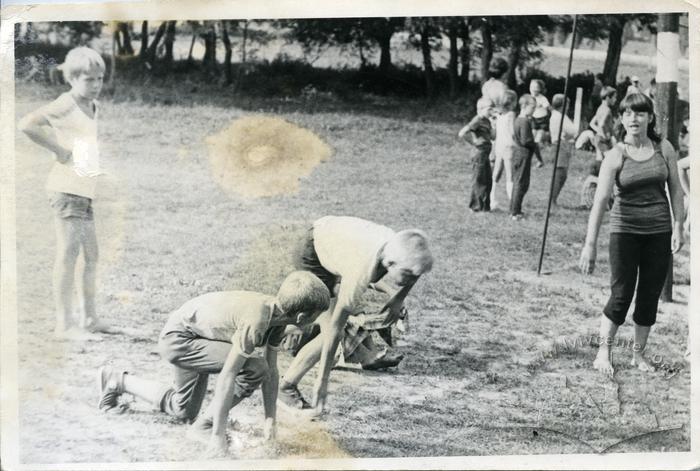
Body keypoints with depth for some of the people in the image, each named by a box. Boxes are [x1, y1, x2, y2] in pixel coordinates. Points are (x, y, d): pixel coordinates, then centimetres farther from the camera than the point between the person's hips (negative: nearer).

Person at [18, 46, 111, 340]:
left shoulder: (92, 106, 15)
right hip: (67, 189, -9)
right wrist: (60, 150, -18)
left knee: (92, 255, 13)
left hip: (86, 189, 9)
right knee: (68, 255, -8)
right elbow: (27, 125, -26)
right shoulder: (65, 105, -11)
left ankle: (89, 319, 23)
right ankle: (64, 325, -7)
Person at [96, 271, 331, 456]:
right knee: (253, 369, -25)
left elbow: (272, 372, -1)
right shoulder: (256, 320, -35)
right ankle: (204, 427, -11)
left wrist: (270, 420, -3)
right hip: (178, 336, -9)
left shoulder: (278, 316, -9)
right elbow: (227, 375, -36)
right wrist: (219, 436, -33)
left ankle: (117, 381, 35)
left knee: (183, 411, 24)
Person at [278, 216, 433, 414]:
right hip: (314, 254, -7)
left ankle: (366, 357, 47)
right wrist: (322, 382, -35)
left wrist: (399, 298, -2)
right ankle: (287, 387, -5)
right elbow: (334, 329, -38)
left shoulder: (400, 250, -26)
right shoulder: (361, 271, -44)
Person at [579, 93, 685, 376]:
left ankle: (639, 354, 21)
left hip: (659, 231, 3)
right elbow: (600, 199, -16)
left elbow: (676, 190, 6)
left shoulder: (663, 149, 0)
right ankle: (604, 353, 8)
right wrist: (590, 245, -22)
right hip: (625, 230, -3)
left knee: (650, 296, 7)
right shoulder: (616, 156, -10)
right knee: (621, 295, -6)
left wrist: (678, 227, -3)